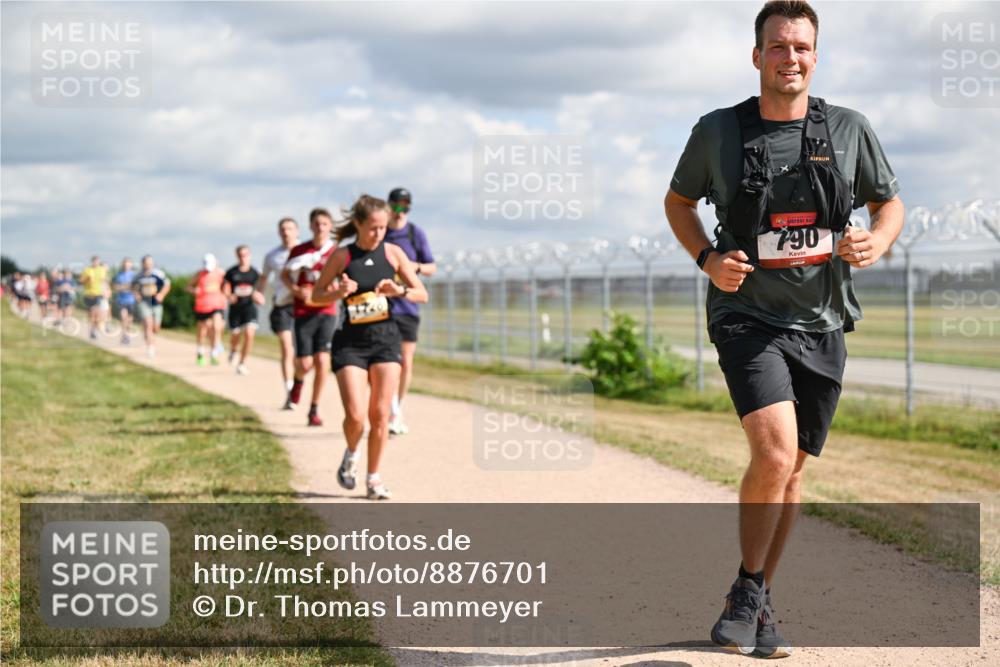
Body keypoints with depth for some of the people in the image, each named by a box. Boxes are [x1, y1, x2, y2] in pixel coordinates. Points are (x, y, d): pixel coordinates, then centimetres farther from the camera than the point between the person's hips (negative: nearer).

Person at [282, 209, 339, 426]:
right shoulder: (300, 251, 1)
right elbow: (285, 275, 12)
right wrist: (297, 290, -7)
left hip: (327, 312, 0)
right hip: (303, 312, 0)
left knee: (322, 361, -9)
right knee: (305, 363, -4)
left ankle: (314, 410, 4)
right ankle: (297, 380, 35)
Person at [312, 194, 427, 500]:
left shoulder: (393, 253, 2)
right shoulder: (342, 256, -4)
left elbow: (422, 294, 5)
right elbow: (316, 295, 3)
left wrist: (400, 291, -16)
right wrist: (339, 292, -17)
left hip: (386, 338, 2)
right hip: (351, 341, -2)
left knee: (380, 415, 0)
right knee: (355, 416, -11)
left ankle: (374, 477, 15)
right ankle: (351, 454, 22)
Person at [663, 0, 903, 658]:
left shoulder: (849, 129, 0)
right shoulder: (718, 131, -4)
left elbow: (890, 203, 13)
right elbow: (679, 201, 12)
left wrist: (877, 242, -10)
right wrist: (708, 258, -6)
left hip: (822, 325, 3)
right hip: (748, 316, -3)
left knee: (792, 471, 10)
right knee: (775, 453, -22)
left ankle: (760, 605, 27)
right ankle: (746, 593, -1)